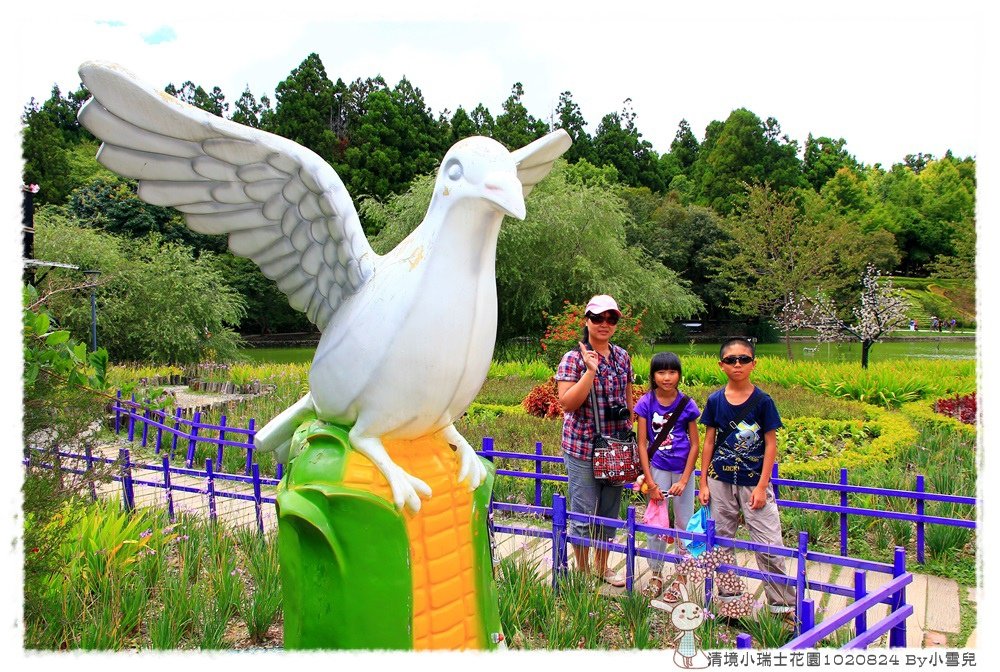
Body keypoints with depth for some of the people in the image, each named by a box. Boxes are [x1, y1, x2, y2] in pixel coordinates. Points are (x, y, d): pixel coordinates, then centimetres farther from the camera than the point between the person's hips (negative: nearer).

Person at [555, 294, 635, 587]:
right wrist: (591, 371, -24)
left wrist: (630, 435, 13)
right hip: (583, 448, -5)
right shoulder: (573, 359, -10)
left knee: (609, 512, 16)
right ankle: (582, 571, 19)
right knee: (584, 514, 2)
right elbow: (567, 403, -18)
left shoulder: (622, 357, 7)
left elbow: (628, 399, 15)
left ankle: (602, 566, 34)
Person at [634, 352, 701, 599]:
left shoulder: (687, 404, -7)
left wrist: (684, 480, -8)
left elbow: (694, 444, -2)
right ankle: (655, 575, 24)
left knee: (684, 524, 8)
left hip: (682, 470, 0)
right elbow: (642, 444, -5)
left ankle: (681, 577, 24)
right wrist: (650, 482, -8)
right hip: (657, 469, 0)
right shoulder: (646, 403, -7)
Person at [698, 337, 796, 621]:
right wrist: (703, 483, 3)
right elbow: (709, 442, 6)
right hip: (720, 481, 3)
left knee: (769, 546, -3)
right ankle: (728, 597, 24)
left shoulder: (763, 401, -5)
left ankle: (783, 605, 9)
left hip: (754, 482, -2)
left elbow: (771, 445, -3)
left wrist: (762, 486, -8)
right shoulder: (715, 401, 1)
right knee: (721, 542, 10)